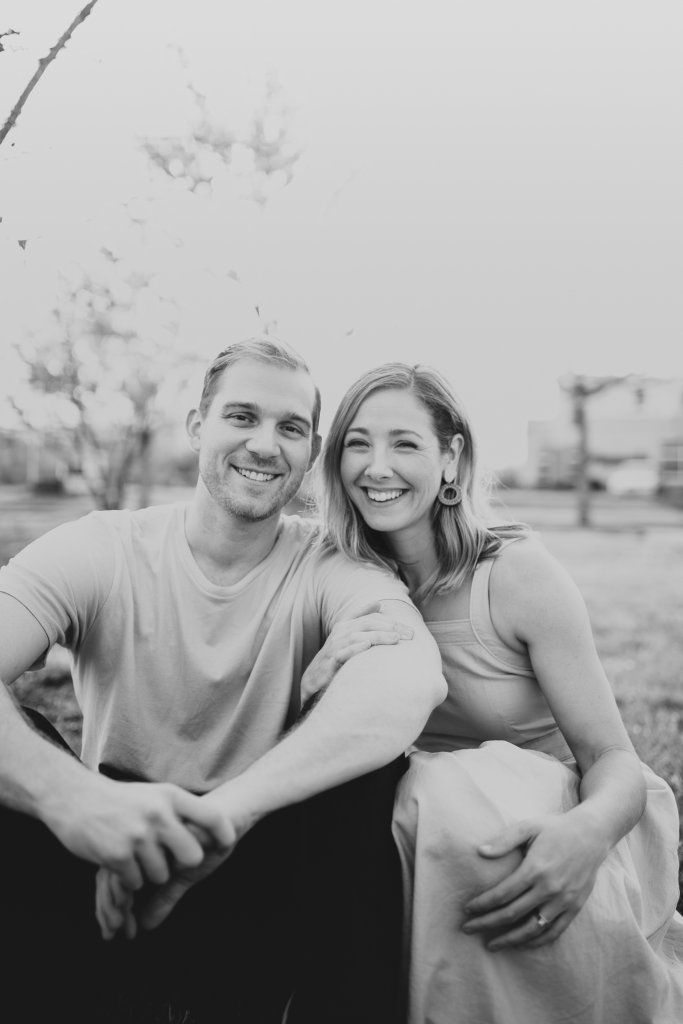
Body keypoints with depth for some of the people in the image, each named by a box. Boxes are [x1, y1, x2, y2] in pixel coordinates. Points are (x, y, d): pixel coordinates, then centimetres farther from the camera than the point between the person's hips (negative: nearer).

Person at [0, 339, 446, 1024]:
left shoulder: (336, 571, -9)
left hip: (267, 879, 0)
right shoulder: (99, 550, -8)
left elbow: (413, 681, -31)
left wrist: (222, 811, -44)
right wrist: (76, 798, -47)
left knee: (368, 768, -27)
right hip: (113, 860, 1)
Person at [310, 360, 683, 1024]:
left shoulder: (519, 574, -17)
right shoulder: (352, 583, -2)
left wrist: (589, 832, -39)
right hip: (430, 819, 4)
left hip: (547, 827, -3)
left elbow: (614, 760, -15)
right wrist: (328, 670, -23)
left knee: (460, 804, -34)